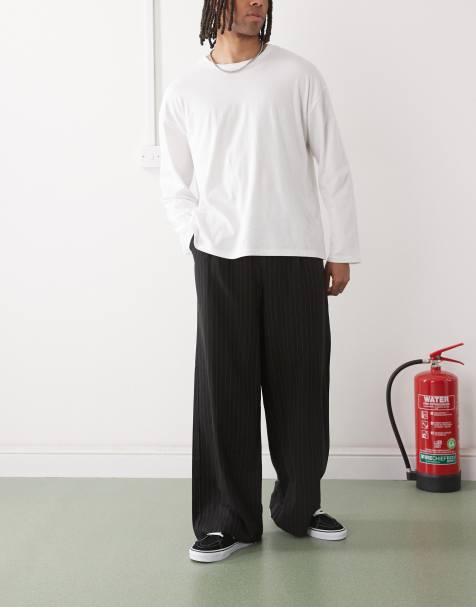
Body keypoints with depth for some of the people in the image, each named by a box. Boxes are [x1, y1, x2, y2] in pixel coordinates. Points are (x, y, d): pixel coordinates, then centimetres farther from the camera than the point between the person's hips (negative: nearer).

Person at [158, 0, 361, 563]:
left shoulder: (298, 74, 5)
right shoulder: (184, 89, 8)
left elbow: (333, 167, 5)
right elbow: (174, 184, 12)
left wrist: (343, 250, 3)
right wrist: (196, 237, -6)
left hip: (296, 255, 0)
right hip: (221, 260, 0)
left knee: (300, 385, 6)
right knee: (224, 389, 1)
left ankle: (299, 505, 24)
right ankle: (229, 518, 13)